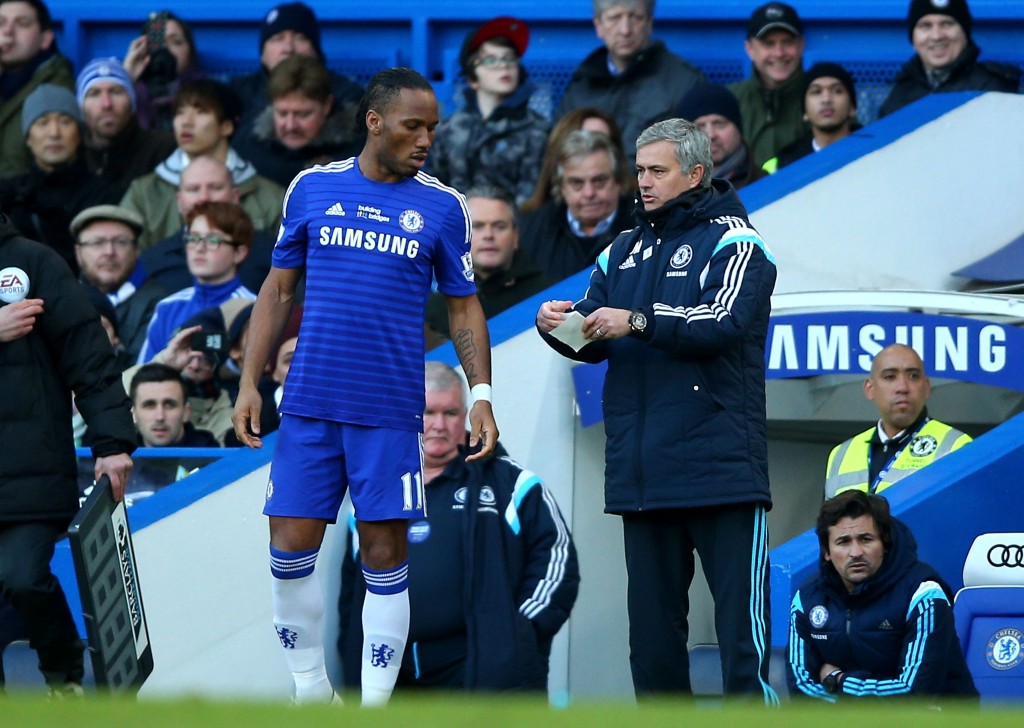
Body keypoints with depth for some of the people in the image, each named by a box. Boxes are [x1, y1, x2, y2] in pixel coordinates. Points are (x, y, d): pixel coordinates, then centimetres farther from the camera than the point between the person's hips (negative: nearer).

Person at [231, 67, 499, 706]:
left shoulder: (442, 206, 4)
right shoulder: (313, 188, 6)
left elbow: (464, 308, 8)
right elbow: (278, 290, 11)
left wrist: (482, 395, -2)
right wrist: (250, 382, 4)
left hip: (392, 409, -1)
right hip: (309, 405, 1)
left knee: (385, 556, -1)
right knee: (291, 550, -2)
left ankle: (375, 706, 6)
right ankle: (312, 691, 12)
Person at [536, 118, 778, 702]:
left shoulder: (733, 241, 0)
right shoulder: (626, 249, 20)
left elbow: (725, 322, -16)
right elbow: (594, 340, 16)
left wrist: (638, 321, -23)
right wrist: (558, 326, -6)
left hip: (719, 463, -6)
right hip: (643, 470, 6)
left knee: (740, 610, -9)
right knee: (652, 614, 8)